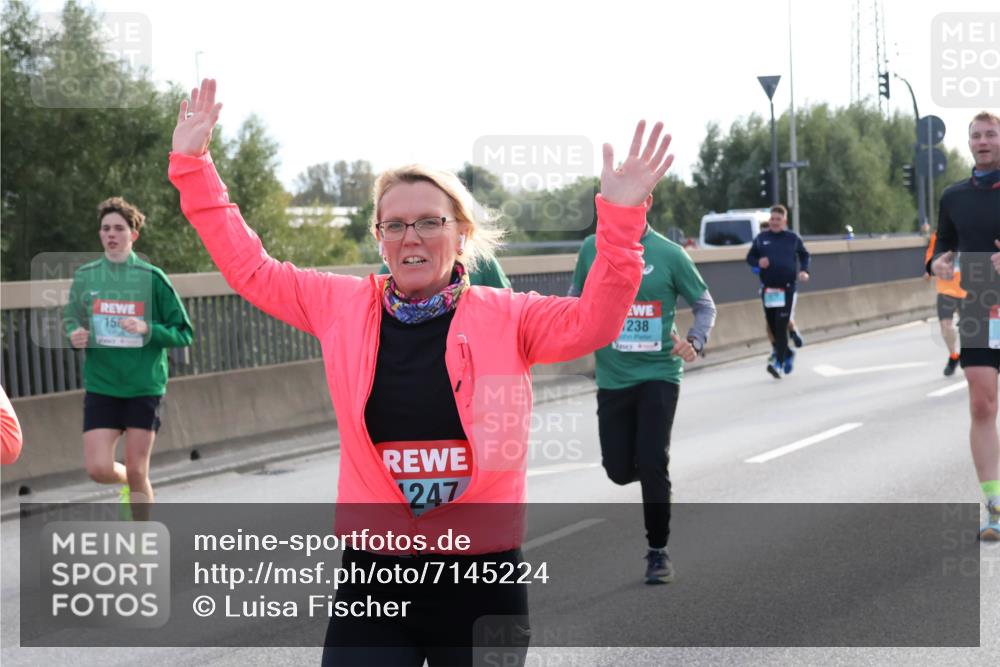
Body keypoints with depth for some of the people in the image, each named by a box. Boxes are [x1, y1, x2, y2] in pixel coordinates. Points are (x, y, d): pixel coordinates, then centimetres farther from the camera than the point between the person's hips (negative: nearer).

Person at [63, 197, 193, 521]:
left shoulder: (151, 278, -5)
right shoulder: (85, 276, 2)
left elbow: (184, 334, -2)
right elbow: (71, 320, 15)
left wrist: (148, 329, -19)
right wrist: (75, 334, -8)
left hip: (144, 387, -2)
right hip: (101, 386, 2)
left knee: (137, 472, 0)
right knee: (98, 468, -8)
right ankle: (131, 486, 28)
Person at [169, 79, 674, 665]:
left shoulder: (506, 318, -1)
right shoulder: (343, 308, 5)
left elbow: (593, 323, -13)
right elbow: (248, 267, 11)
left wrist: (621, 217, -25)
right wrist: (193, 164, 7)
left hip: (482, 579, -1)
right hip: (374, 579, 1)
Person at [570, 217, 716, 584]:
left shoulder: (669, 254, -6)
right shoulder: (593, 248, 1)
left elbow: (704, 304, 3)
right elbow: (578, 298, 16)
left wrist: (695, 341, -16)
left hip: (659, 373, -3)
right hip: (613, 378, 3)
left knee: (652, 463, -12)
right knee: (619, 469, 2)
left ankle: (658, 551, 5)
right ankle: (655, 473, 39)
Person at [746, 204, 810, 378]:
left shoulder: (792, 238, 4)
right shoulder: (761, 238, 7)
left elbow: (804, 255, 17)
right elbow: (750, 257, 15)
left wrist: (804, 271, 0)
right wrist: (758, 262, -7)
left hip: (787, 289, -3)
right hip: (768, 289, 3)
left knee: (781, 326, -13)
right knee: (772, 327, 8)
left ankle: (779, 363, -15)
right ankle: (787, 354, 32)